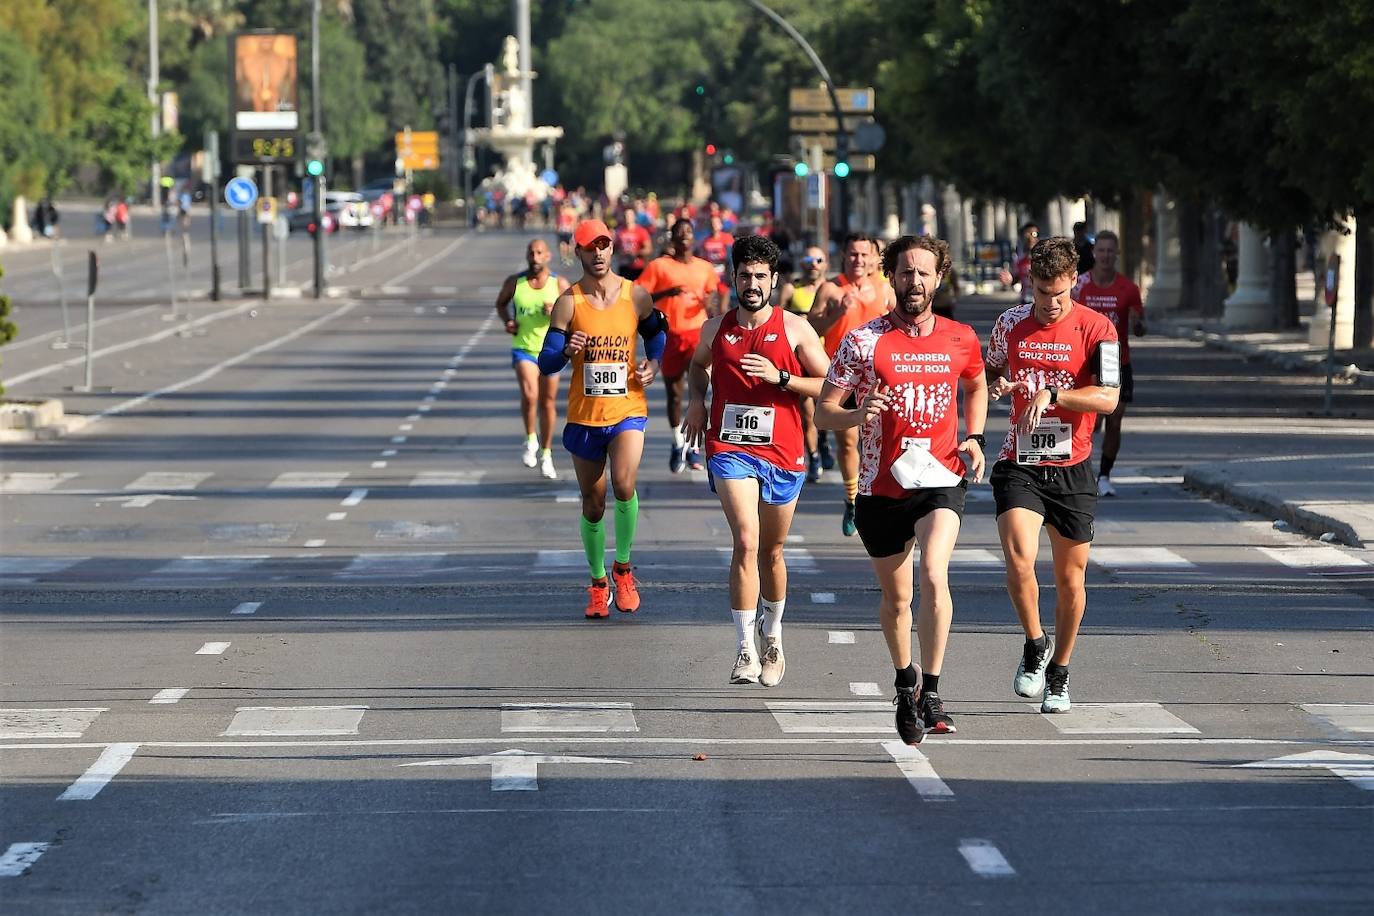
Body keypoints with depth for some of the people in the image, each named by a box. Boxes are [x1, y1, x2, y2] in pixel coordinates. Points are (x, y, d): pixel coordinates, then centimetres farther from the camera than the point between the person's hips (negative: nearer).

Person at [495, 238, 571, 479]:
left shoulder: (560, 284, -4)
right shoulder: (514, 282, -2)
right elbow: (501, 303, 15)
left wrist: (556, 312, -20)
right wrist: (507, 321, -4)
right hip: (523, 348, -1)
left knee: (548, 403, 9)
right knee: (529, 394, -24)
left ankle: (546, 455, 24)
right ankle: (530, 441, -2)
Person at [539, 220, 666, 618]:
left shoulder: (636, 296, 1)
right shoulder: (569, 302, -3)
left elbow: (657, 334, 20)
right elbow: (546, 362, -5)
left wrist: (653, 364, 1)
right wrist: (566, 351, -26)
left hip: (627, 409, -1)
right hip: (584, 415, 1)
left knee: (624, 484, -24)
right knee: (592, 506, 9)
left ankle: (623, 569, -3)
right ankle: (599, 584, 28)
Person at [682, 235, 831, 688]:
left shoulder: (794, 328, -3)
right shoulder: (716, 328, 5)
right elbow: (698, 364, 28)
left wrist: (780, 378, -16)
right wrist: (697, 398, 8)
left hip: (782, 453, 0)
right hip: (730, 449, 0)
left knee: (772, 550, 14)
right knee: (746, 542, -18)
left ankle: (772, 634, 38)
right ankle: (746, 647, -17)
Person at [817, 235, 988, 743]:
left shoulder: (961, 339, 3)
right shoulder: (863, 341, -4)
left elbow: (976, 387, 25)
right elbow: (823, 411, -2)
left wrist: (974, 438, 8)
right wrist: (858, 415, -23)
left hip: (940, 481, -1)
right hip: (881, 486, 1)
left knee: (934, 574, -25)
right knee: (896, 597, 13)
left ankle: (931, 692, -20)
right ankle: (905, 682, 39)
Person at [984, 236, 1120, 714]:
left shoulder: (1097, 329, -6)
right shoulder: (1010, 324, 4)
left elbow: (1108, 398, -15)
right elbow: (991, 372, 22)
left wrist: (1052, 394, -26)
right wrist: (996, 385, -2)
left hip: (1072, 469, -1)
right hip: (1019, 464, 1)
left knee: (1070, 579, 7)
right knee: (1019, 559, -20)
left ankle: (1058, 674, 25)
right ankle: (1035, 644, 6)